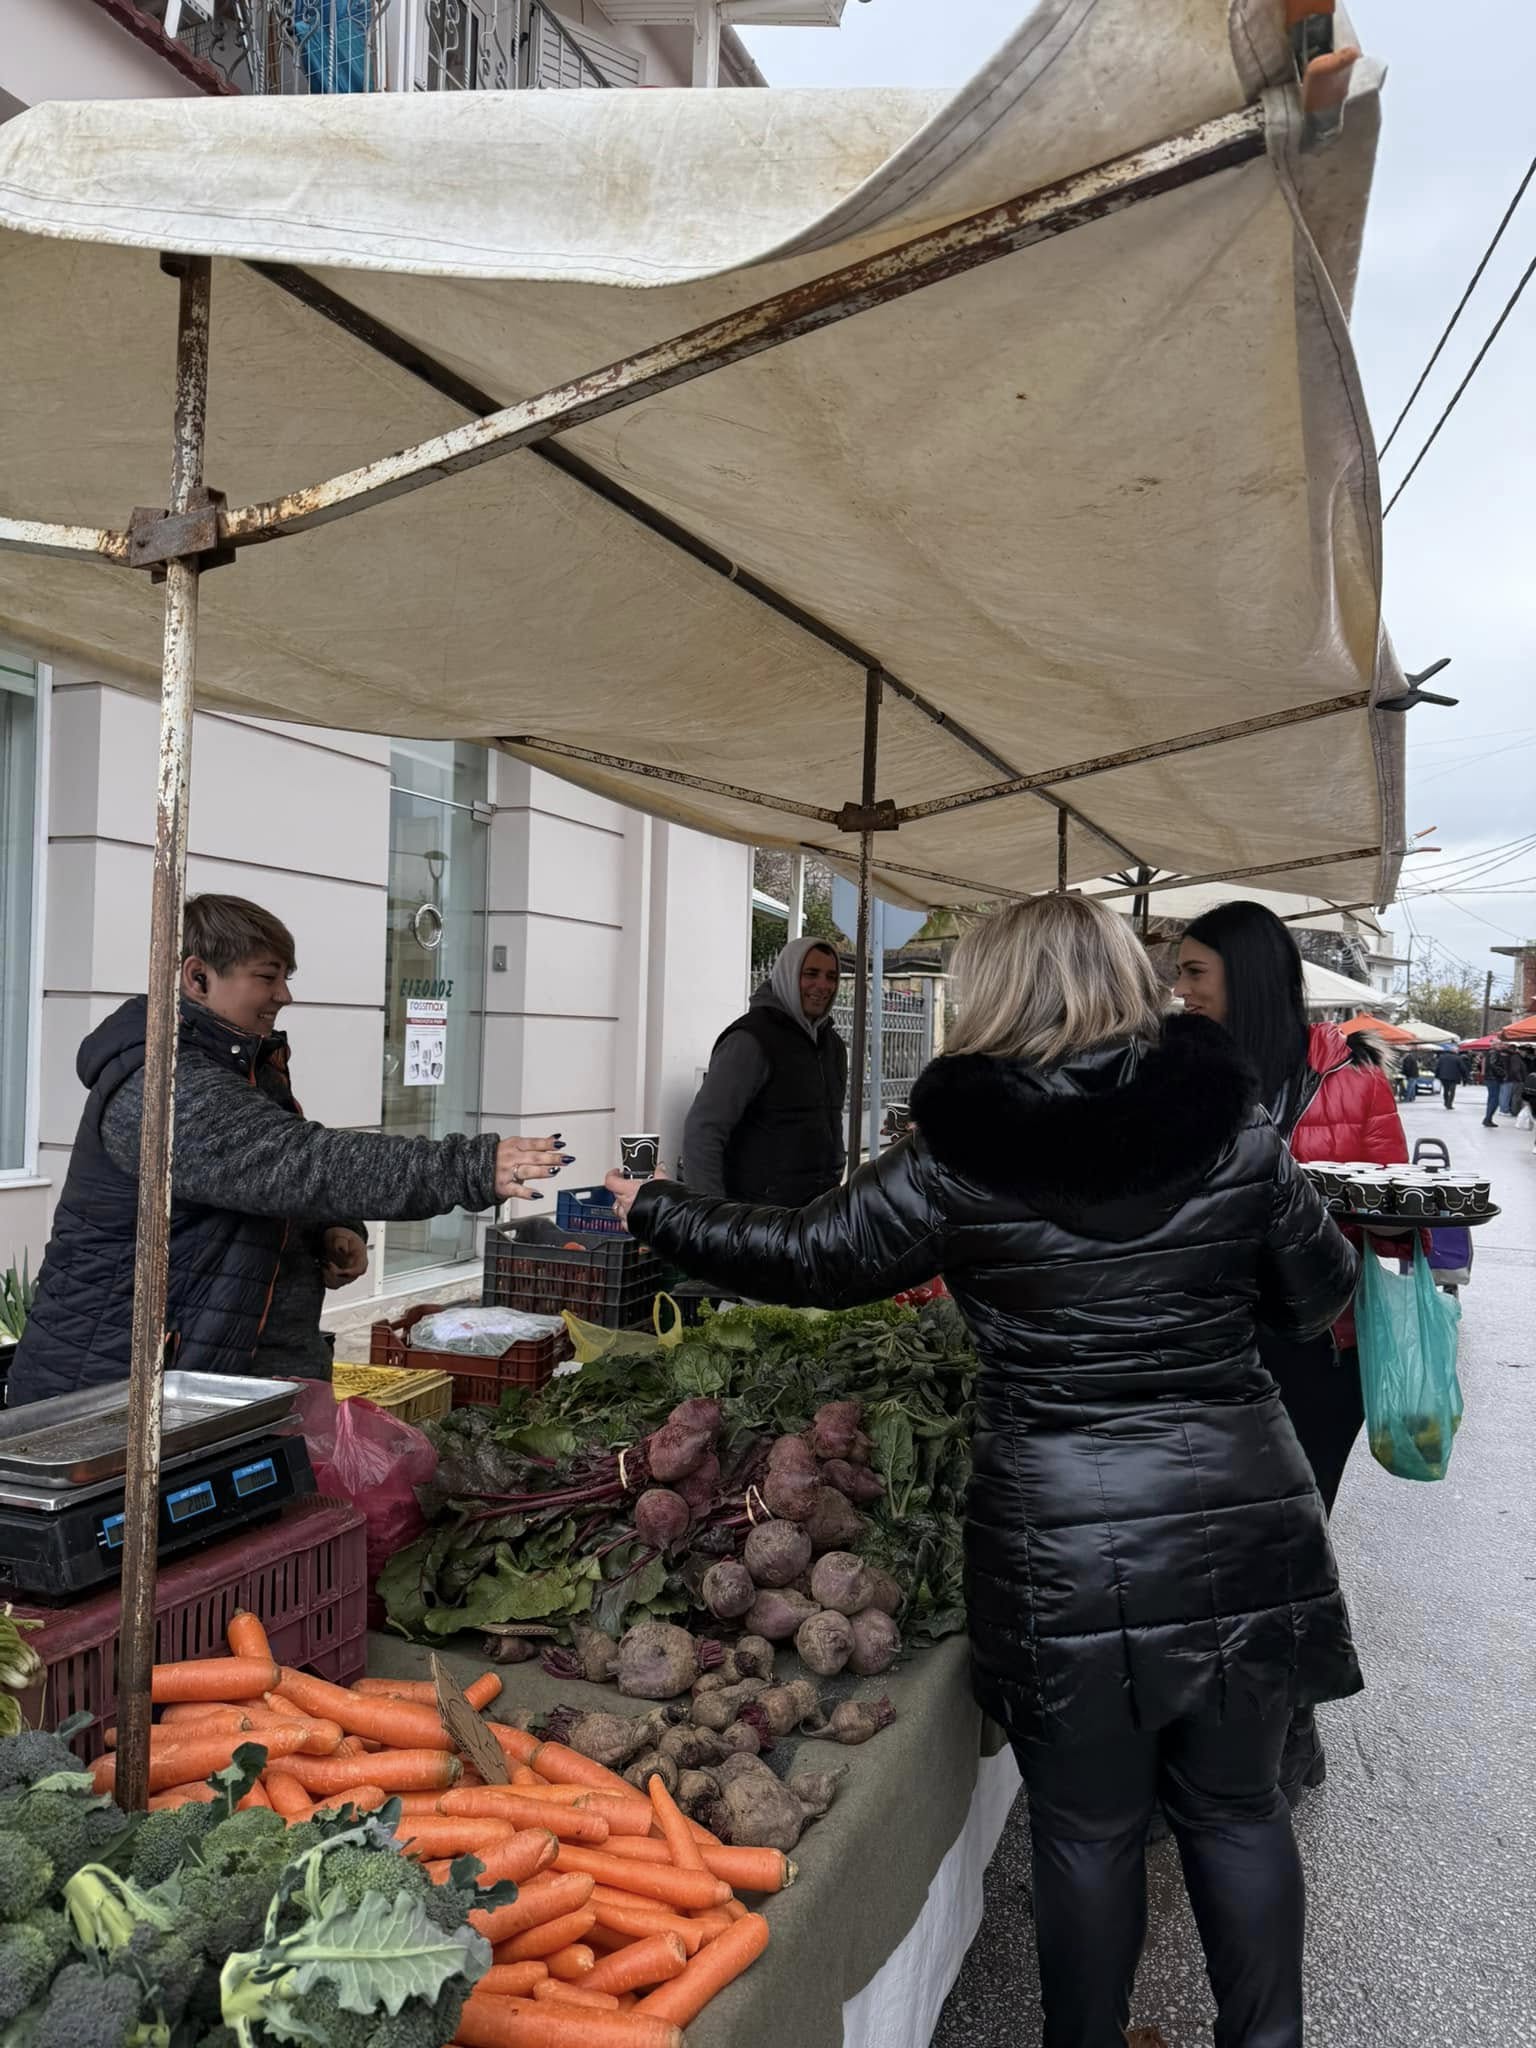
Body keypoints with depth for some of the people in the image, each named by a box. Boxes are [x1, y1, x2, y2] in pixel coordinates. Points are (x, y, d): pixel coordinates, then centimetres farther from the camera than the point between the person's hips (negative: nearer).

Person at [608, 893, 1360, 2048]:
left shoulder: (957, 1159, -10)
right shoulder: (1233, 1124, -4)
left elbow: (806, 1258, -1)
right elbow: (1321, 1293, 6)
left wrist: (652, 1211, 13)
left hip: (1062, 1541, -2)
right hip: (1246, 1519, 3)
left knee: (1088, 1828, 16)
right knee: (1237, 1808, 20)